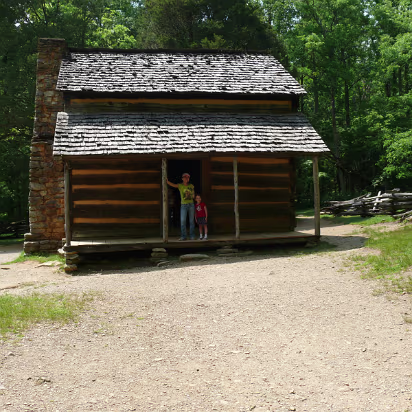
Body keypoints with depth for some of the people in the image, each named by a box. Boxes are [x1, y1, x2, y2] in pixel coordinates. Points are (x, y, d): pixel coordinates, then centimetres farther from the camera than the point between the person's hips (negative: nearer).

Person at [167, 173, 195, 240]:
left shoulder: (191, 186, 5)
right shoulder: (180, 185, -2)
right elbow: (172, 184, -20)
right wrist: (167, 181, -39)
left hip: (191, 204, 1)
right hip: (183, 205, -1)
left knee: (191, 221, 3)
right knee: (182, 221, -8)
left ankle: (192, 236, 8)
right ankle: (183, 237, -3)